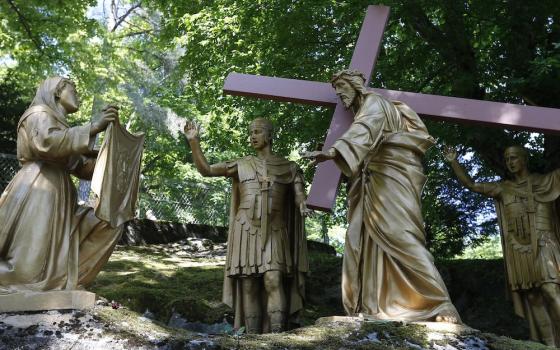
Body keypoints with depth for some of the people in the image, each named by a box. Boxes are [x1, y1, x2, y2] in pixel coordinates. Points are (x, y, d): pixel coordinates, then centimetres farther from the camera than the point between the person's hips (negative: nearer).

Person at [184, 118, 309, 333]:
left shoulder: (288, 168, 9)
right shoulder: (242, 165, 11)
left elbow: (300, 198, 2)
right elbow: (206, 170, 5)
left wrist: (304, 207, -23)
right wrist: (194, 142, -6)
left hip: (273, 233, -1)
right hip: (246, 232, 1)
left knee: (273, 281, -15)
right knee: (248, 284, 0)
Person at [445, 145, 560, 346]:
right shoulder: (502, 188, 14)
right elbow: (471, 185, 11)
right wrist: (453, 162, 2)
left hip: (543, 247, -2)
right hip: (518, 252, 3)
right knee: (533, 299, 3)